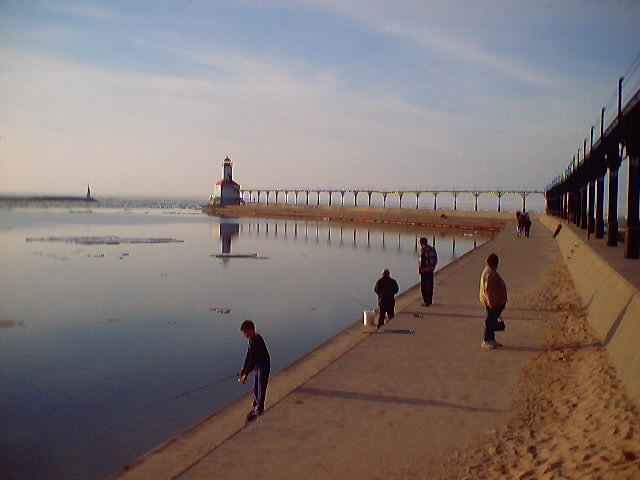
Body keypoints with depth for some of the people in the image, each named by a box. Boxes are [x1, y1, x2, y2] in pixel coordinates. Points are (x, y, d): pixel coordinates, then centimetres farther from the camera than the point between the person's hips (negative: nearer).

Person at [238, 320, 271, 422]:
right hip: (258, 365, 10)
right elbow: (249, 355, 11)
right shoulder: (252, 339, 3)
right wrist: (243, 369, 11)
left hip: (263, 366, -10)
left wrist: (246, 374, -24)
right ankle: (256, 407, 33)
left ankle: (258, 410, 14)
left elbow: (253, 359, -27)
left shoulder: (256, 341, -28)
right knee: (256, 388, 19)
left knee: (261, 388, 2)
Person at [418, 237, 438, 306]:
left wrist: (420, 269, -9)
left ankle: (426, 301, 1)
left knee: (424, 286, 1)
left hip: (424, 270, -7)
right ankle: (430, 300, 27)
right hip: (431, 270, 7)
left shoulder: (423, 249, -14)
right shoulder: (432, 249, 7)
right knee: (430, 285, 16)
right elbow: (435, 259, 10)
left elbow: (422, 260, -18)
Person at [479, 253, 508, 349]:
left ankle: (491, 340, 24)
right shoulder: (490, 273, -21)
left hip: (497, 301, 10)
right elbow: (488, 289, -25)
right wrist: (491, 302, -25)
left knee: (493, 320, 16)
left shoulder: (491, 271, 13)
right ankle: (486, 341, 2)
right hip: (493, 302, -10)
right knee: (490, 320, -4)